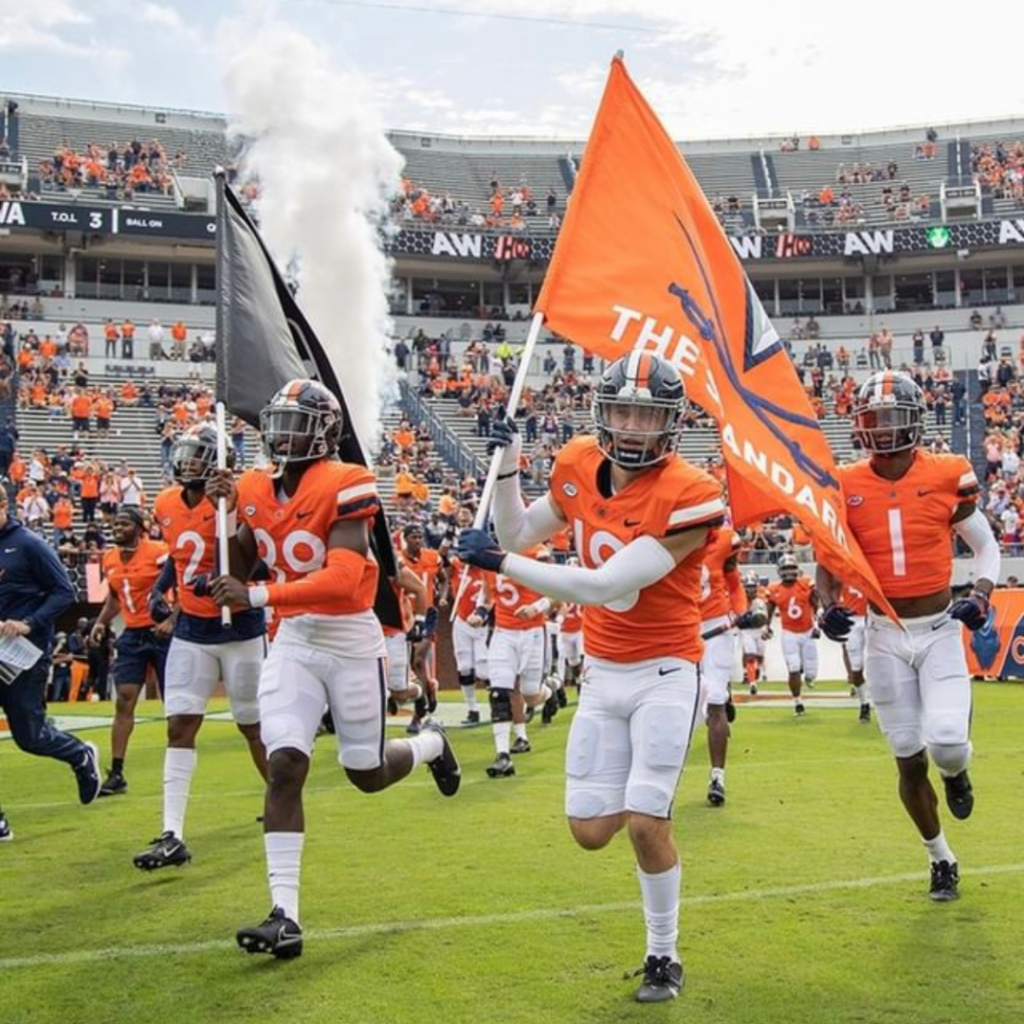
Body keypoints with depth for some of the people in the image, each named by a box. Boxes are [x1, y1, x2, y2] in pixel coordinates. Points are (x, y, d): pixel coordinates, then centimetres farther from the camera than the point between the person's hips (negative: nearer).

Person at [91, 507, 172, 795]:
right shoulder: (109, 559, 8)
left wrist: (172, 620, -22)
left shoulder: (159, 552, -12)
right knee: (124, 702, -1)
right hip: (132, 636, 5)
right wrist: (101, 622, 10)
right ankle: (116, 774, 1)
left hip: (161, 633, -5)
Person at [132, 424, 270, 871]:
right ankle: (172, 836, -4)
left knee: (254, 726, 7)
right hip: (190, 632, 5)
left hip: (239, 629, -5)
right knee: (180, 727, -3)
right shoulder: (167, 505, 3)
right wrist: (159, 589, 8)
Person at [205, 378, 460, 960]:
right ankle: (285, 915, -7)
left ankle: (431, 744, 46)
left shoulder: (345, 486, -16)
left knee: (366, 774, 10)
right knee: (285, 766, -10)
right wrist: (227, 514, -3)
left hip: (352, 642, -4)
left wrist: (257, 597, -27)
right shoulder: (255, 490, 4)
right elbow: (240, 572, 12)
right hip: (294, 641, 4)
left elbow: (342, 580, -25)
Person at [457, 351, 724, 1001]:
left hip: (664, 673, -5)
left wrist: (498, 564, -23)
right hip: (602, 675, 5)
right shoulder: (579, 467, -3)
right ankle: (650, 794, 38)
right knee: (590, 830, 4)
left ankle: (664, 958, 13)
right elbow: (517, 535, 12)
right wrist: (507, 463, -2)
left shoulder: (688, 497, -22)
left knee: (645, 824, -10)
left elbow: (602, 587, -26)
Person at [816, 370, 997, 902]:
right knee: (909, 761, 7)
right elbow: (828, 563, 7)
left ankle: (956, 772, 21)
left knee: (946, 741, -19)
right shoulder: (845, 487, -4)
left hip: (940, 633, -1)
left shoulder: (947, 476, -7)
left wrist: (980, 595, -11)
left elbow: (986, 545, 6)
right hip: (885, 639, 2)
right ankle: (942, 859, 29)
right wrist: (831, 605, -11)